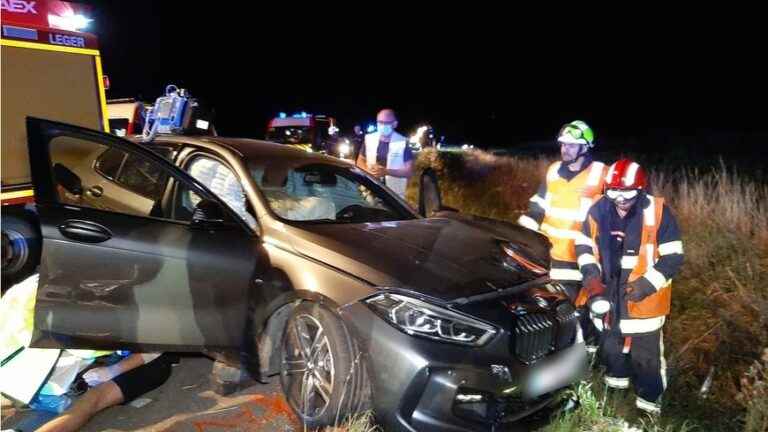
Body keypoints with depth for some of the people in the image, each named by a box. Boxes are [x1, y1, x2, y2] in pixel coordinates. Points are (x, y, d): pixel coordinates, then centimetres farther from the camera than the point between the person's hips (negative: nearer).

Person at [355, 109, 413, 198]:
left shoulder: (403, 143, -6)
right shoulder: (369, 139, 5)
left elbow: (409, 171, -7)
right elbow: (360, 160, 16)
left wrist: (386, 171, -20)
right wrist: (368, 170, -8)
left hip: (394, 194, -3)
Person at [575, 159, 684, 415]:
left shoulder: (658, 211, -15)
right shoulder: (599, 210, -5)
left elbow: (673, 257, -12)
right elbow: (584, 244, 8)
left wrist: (647, 284, -22)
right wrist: (591, 274, -7)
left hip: (644, 297, -4)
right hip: (608, 293, 4)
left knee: (646, 353, 8)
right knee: (610, 341, 24)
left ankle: (649, 401, 27)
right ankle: (616, 377, 50)